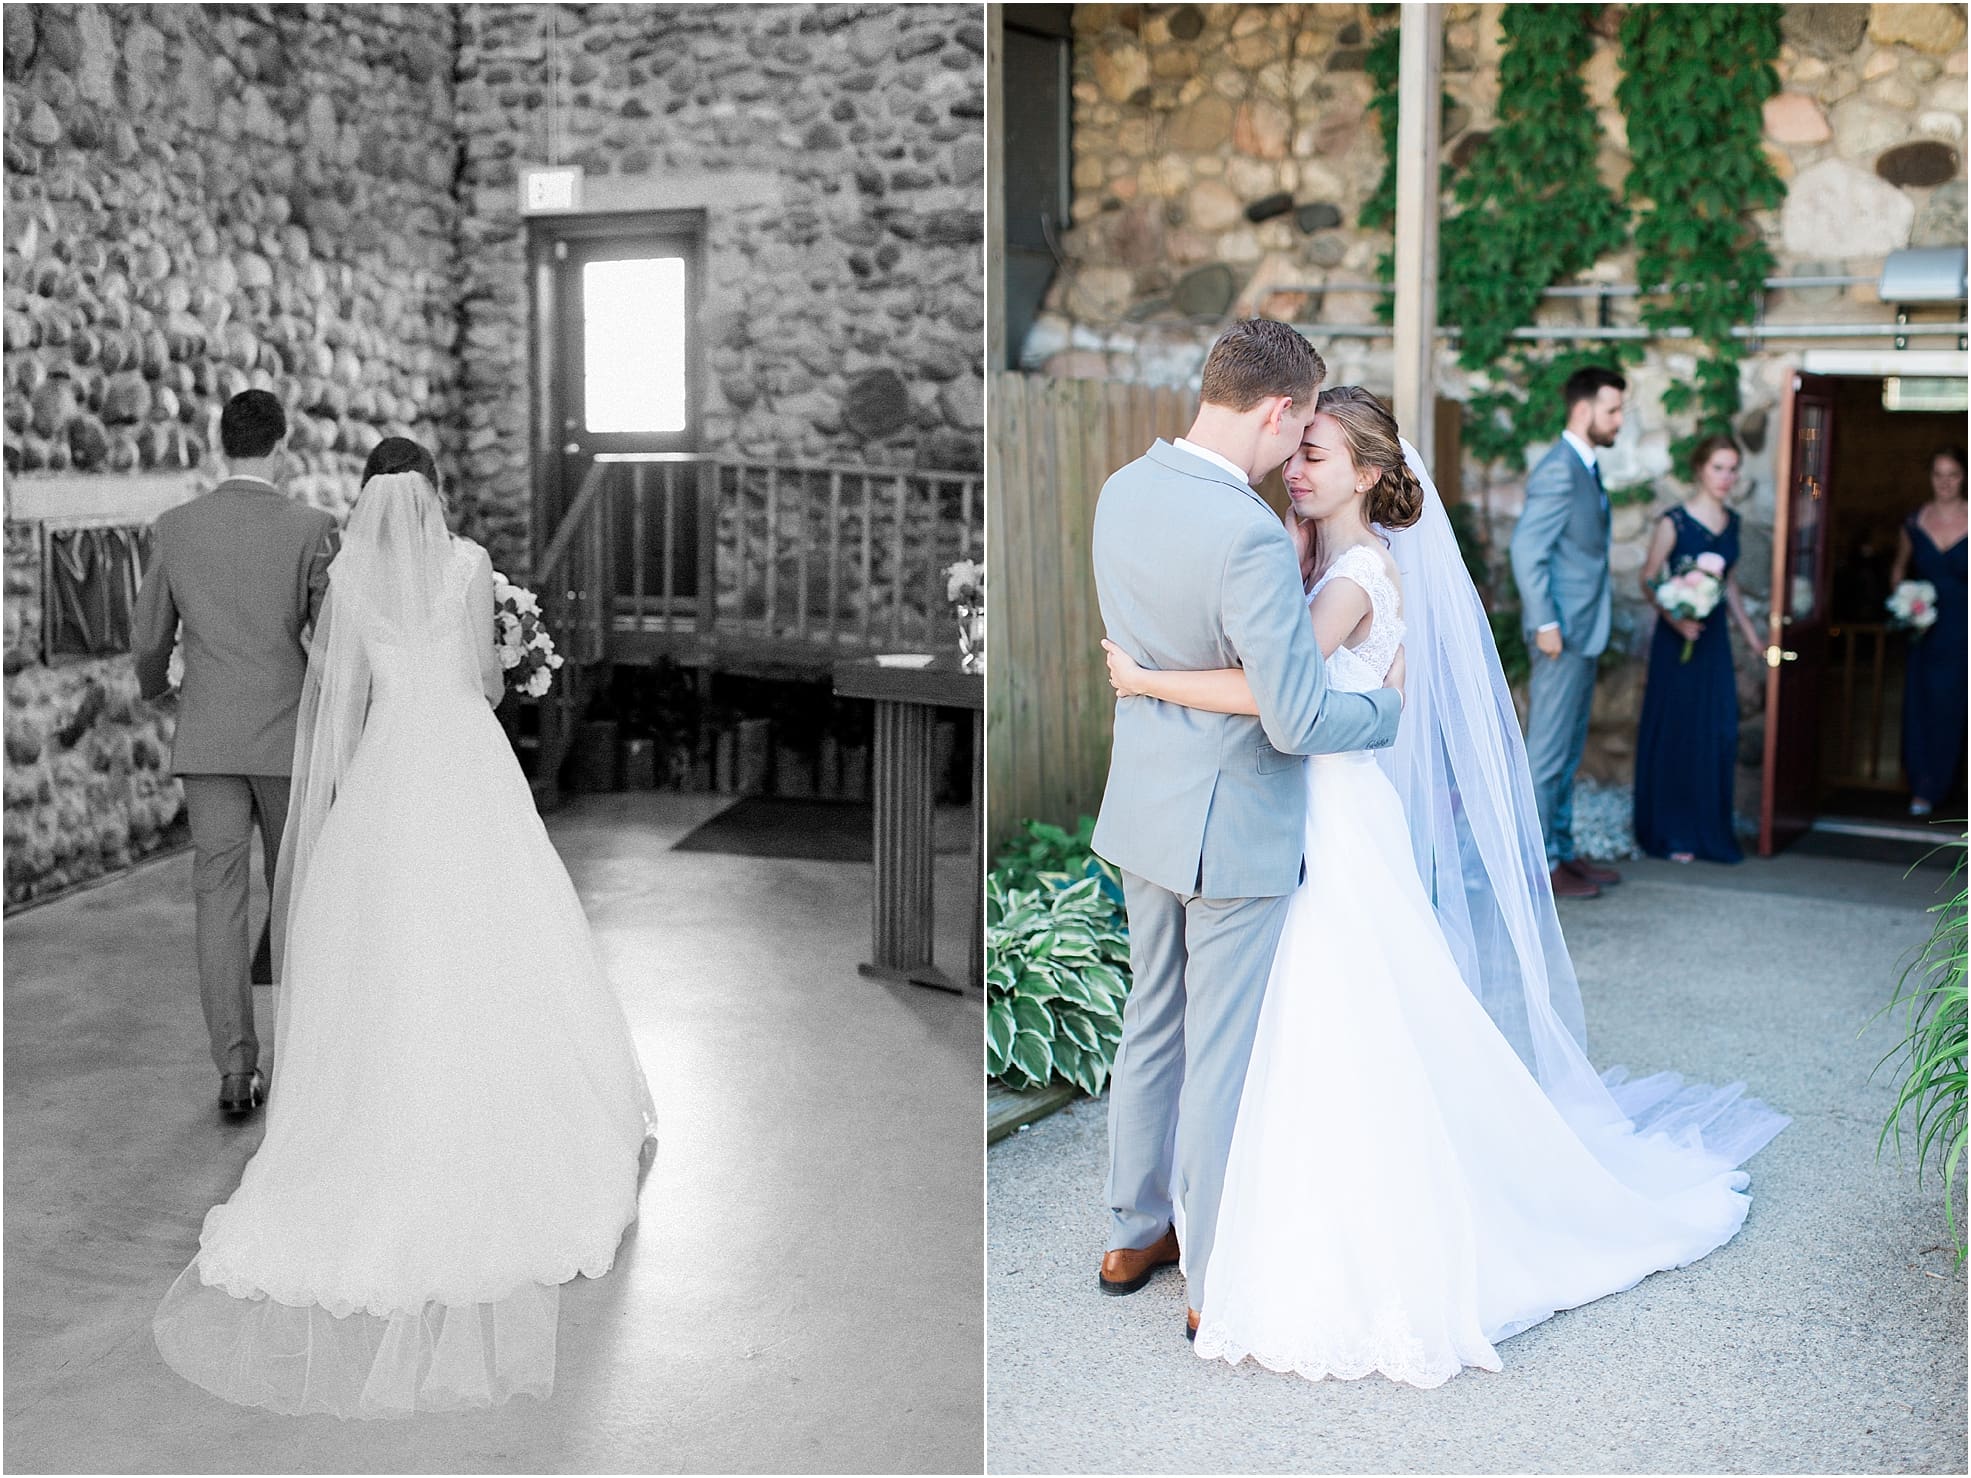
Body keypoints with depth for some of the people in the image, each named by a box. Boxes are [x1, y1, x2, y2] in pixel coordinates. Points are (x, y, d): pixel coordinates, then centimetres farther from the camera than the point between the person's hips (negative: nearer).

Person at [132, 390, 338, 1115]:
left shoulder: (175, 527, 1)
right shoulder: (312, 527, -8)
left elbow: (149, 640, 7)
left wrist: (155, 686, 30)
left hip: (207, 741, 2)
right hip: (291, 738, -1)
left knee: (220, 899, 3)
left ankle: (236, 1067, 0)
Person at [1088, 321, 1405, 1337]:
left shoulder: (1121, 491, -1)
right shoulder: (1249, 537, -27)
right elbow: (1298, 723, -24)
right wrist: (1389, 702, -6)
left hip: (1144, 806, 8)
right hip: (1233, 827, -8)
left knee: (1153, 1022, 21)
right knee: (1222, 1054, 5)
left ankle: (1134, 1236, 36)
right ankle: (1217, 1282, 20)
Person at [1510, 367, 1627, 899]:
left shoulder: (1585, 469, 15)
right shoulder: (1559, 470, -15)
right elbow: (1527, 550, -21)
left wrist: (1588, 632, 18)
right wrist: (1545, 624, -21)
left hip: (1584, 635, 10)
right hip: (1562, 634, -10)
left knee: (1568, 753, 15)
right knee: (1548, 752, -3)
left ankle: (1562, 850, 23)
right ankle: (1539, 864, 2)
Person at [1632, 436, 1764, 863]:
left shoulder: (1731, 522, 8)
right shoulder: (1674, 522, -11)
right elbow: (1648, 579, -10)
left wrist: (1748, 629, 20)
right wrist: (1674, 619, -22)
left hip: (1714, 636, 6)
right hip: (1677, 638, -6)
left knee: (1718, 732, 5)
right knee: (1675, 733, 1)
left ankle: (1709, 830, 17)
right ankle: (1671, 833, 12)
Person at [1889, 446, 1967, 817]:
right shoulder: (1915, 522, 2)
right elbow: (1899, 570, 15)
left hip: (1961, 631, -2)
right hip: (1925, 630, 2)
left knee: (1952, 706, 5)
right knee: (1920, 704, 2)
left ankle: (1938, 783, 20)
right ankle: (1922, 785, 15)